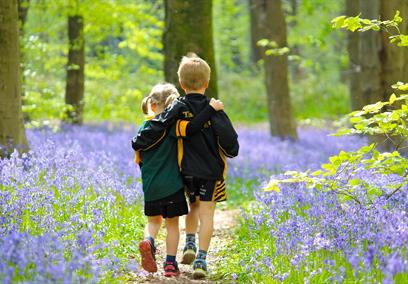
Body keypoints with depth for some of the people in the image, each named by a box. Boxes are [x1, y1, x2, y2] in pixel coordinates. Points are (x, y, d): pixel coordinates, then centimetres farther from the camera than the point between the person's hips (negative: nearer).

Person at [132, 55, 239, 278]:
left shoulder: (178, 108, -6)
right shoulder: (213, 109, -9)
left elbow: (156, 128, -13)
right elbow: (228, 137, -11)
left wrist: (138, 145, 0)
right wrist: (231, 152, 10)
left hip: (187, 170, 2)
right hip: (212, 170, -2)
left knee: (193, 206, 25)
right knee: (206, 214, 0)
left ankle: (190, 244, 11)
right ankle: (201, 259, -6)